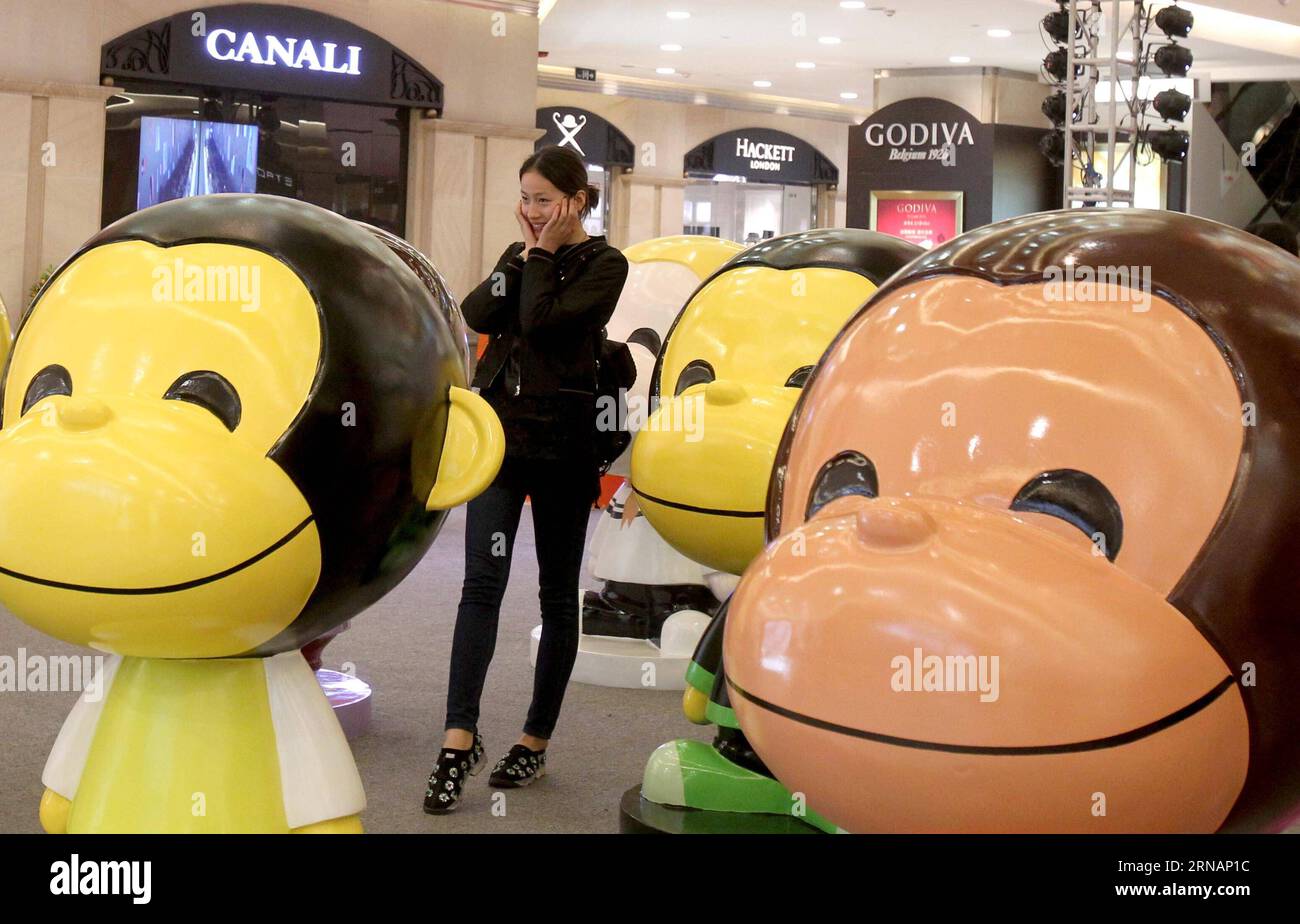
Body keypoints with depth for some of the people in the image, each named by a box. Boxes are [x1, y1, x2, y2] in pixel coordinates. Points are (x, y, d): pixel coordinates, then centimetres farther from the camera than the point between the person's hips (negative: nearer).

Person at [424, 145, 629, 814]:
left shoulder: (603, 265, -2)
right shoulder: (521, 255, 15)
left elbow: (542, 321, -17)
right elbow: (475, 315, -1)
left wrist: (543, 255, -6)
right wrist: (522, 255, -3)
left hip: (561, 441, -4)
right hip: (501, 429, 4)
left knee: (557, 594, 6)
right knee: (482, 581, -8)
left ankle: (536, 741, 15)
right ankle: (459, 740, -11)